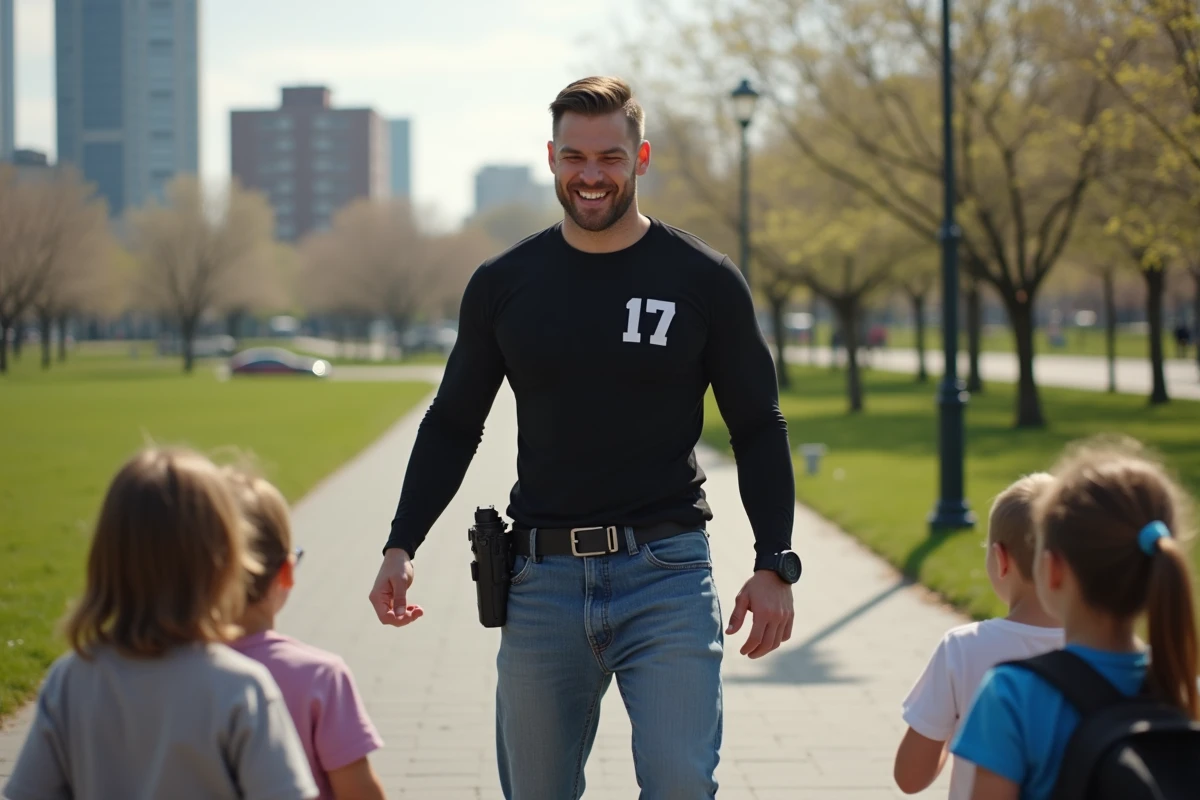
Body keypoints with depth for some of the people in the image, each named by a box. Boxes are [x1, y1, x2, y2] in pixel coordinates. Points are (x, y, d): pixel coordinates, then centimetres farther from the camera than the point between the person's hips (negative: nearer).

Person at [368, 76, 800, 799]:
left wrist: (775, 564, -2)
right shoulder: (504, 284, 7)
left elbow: (759, 430, 6)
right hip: (542, 578, 3)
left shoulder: (705, 281, 1)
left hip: (667, 576, -2)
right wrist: (401, 547, 3)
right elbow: (452, 425, 14)